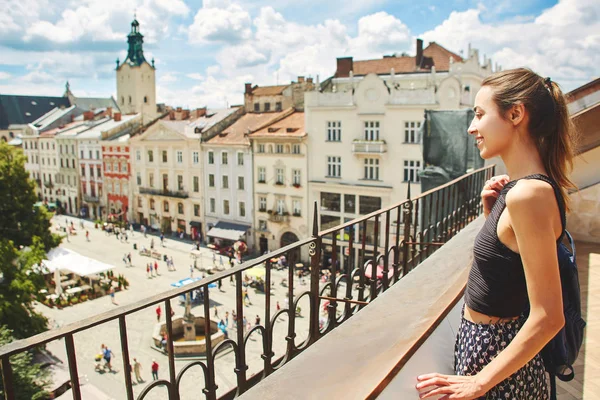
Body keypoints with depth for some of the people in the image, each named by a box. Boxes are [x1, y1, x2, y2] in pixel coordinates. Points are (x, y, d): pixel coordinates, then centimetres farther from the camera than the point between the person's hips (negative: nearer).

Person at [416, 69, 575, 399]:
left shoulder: (529, 193, -25)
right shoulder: (516, 187, 3)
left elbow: (548, 318, -24)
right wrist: (491, 212, -1)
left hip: (494, 352, -9)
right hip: (488, 343, 9)